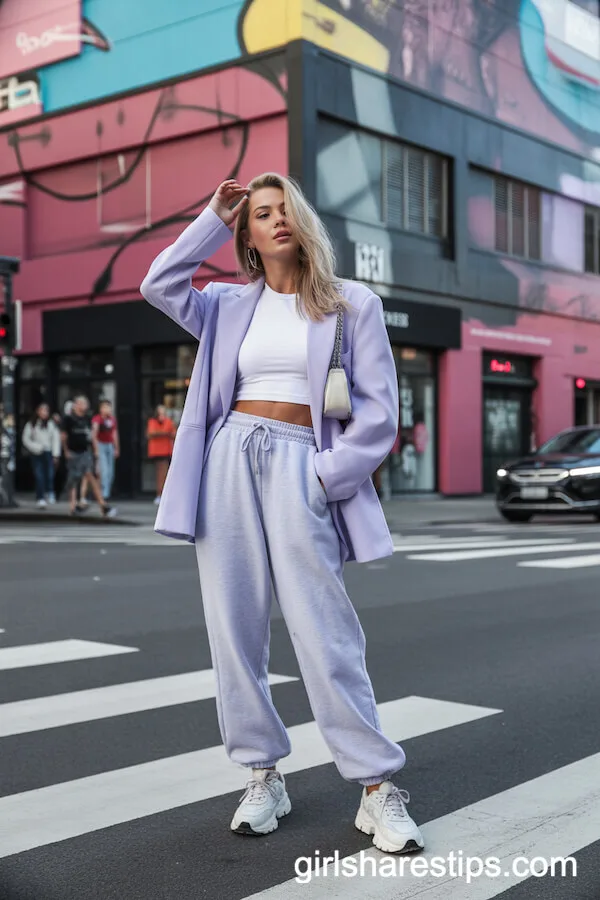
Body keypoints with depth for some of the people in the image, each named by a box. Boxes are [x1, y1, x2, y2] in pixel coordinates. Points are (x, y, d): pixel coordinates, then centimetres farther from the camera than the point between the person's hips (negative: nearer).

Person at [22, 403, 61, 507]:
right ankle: (40, 498, -1)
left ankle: (50, 493, 18)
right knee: (39, 476, -4)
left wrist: (56, 455, -5)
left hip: (48, 453, -1)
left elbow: (56, 439, 0)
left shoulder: (51, 423, 3)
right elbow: (25, 438, 5)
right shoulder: (31, 424, 6)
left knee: (50, 475, -6)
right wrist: (35, 447, -7)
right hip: (36, 454, 1)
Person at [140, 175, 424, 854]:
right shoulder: (231, 306, 17)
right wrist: (214, 219, 10)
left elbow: (378, 411, 2)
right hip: (230, 460, 4)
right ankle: (263, 777, 15)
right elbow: (160, 285, 8)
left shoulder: (352, 306, 7)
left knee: (325, 634, -7)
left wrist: (326, 474, -9)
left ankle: (378, 789, 2)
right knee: (235, 628, 3)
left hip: (300, 466, -3)